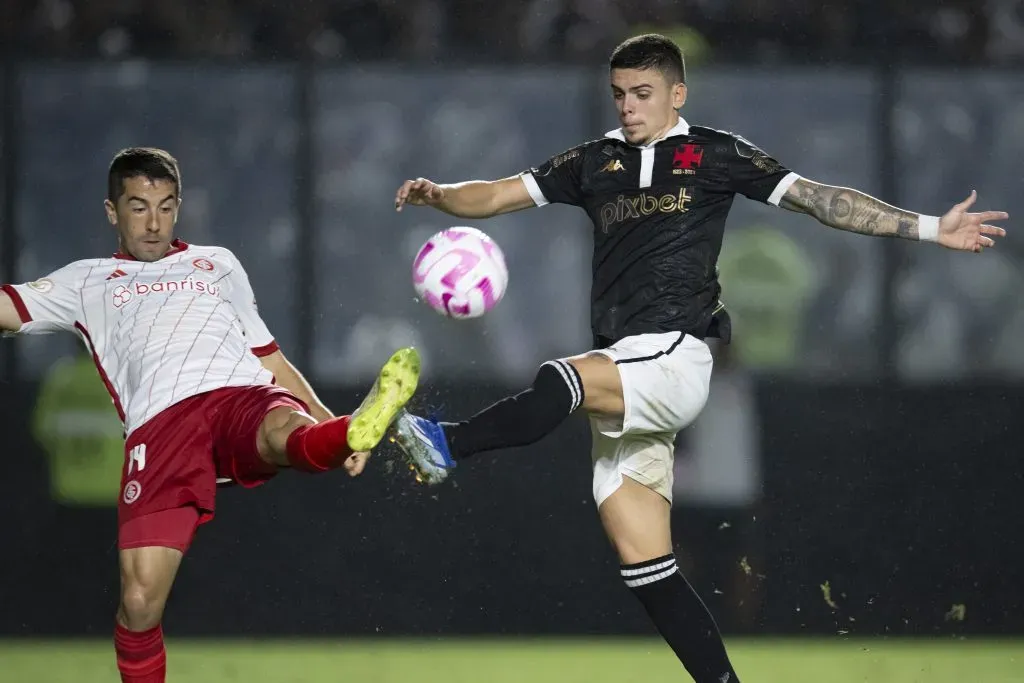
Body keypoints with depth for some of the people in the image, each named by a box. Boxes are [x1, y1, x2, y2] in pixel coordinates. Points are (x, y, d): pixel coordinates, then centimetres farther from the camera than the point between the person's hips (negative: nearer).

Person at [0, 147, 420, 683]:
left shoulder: (217, 264, 34)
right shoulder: (87, 282, 30)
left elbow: (269, 359, 32)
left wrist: (329, 421, 20)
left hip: (243, 396, 0)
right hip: (159, 426, 0)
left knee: (287, 431, -40)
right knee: (140, 601, -16)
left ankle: (353, 432, -73)